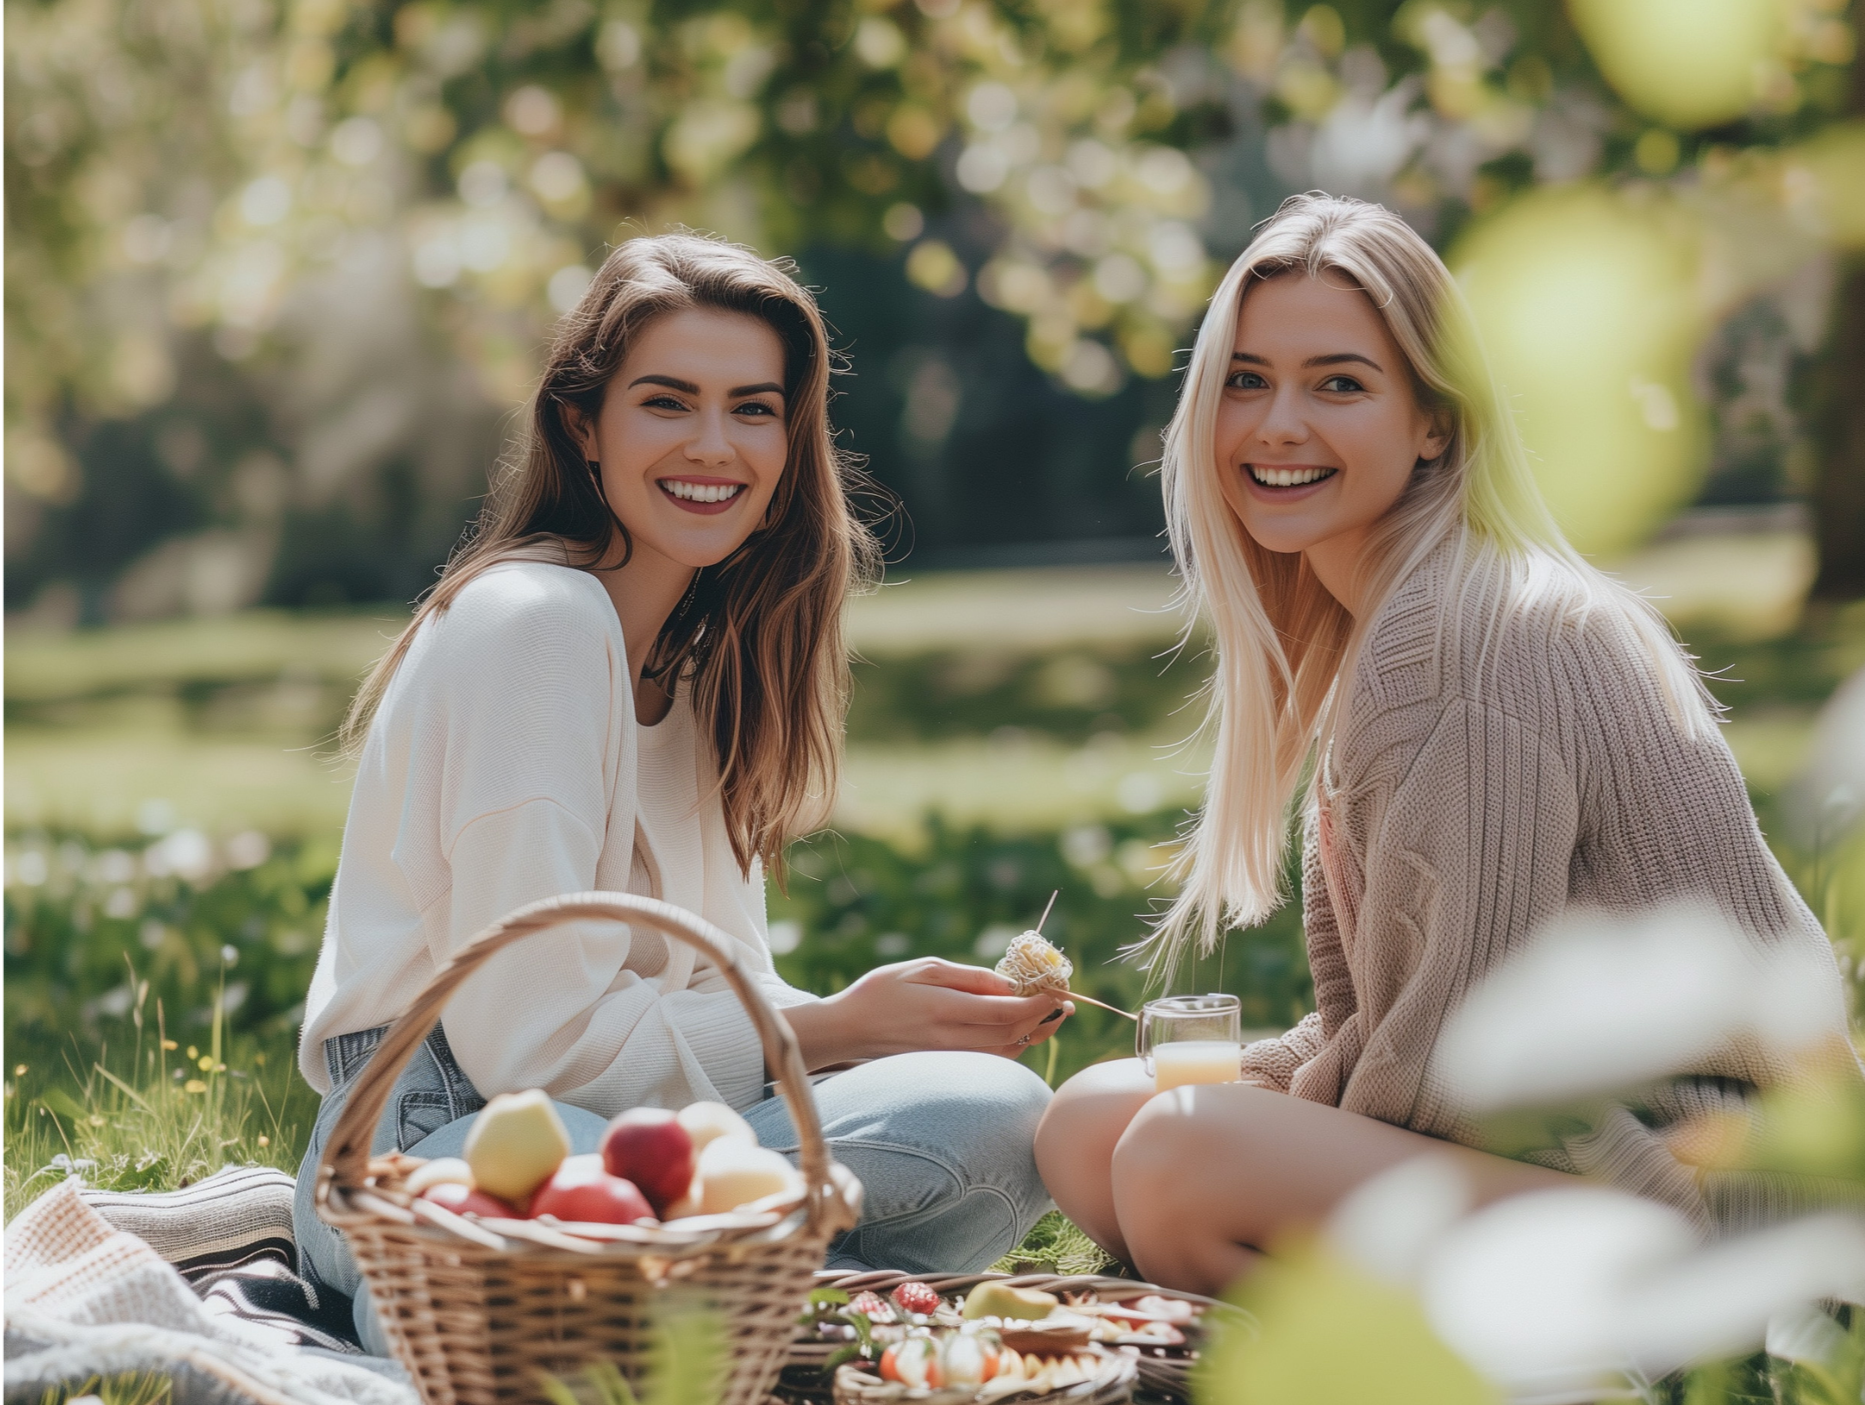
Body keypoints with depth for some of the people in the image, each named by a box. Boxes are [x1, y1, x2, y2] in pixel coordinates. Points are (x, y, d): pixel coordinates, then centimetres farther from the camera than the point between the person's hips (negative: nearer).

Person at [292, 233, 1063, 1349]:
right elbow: (525, 1035, -17)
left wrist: (916, 1016, -7)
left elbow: (715, 982, 12)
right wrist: (835, 1027, -11)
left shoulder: (702, 656, 16)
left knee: (1002, 1113, -17)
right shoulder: (535, 624, -12)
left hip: (609, 1130, 9)